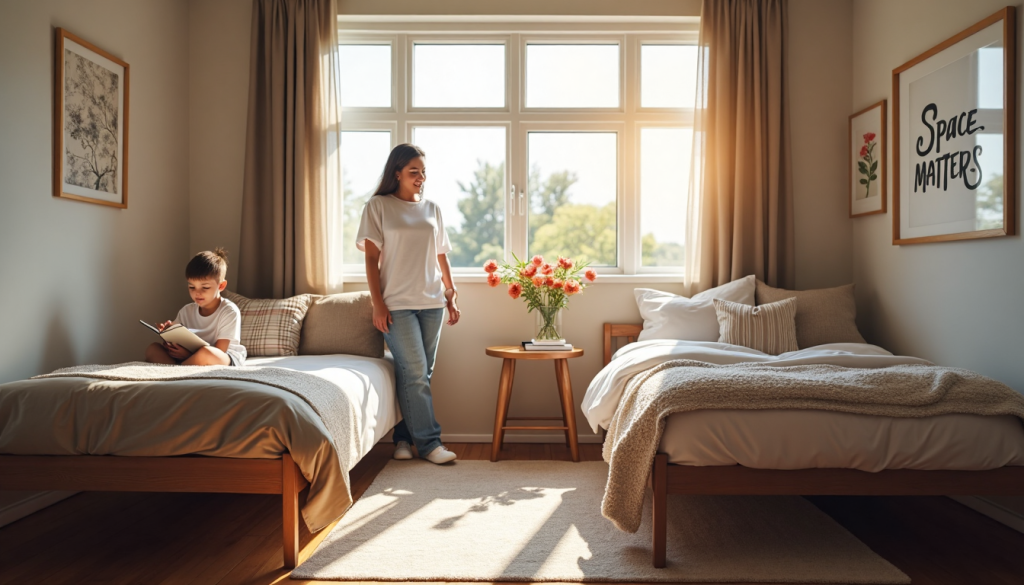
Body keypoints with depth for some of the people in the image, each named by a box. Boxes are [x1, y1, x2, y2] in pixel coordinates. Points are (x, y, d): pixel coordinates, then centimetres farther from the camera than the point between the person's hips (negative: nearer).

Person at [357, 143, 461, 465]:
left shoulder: (432, 208, 14)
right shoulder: (378, 206, 1)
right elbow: (372, 258, -3)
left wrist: (451, 297, 11)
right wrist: (378, 305, -9)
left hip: (431, 302, 4)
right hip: (397, 303, -4)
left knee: (421, 374, 6)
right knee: (414, 373, -8)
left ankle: (403, 436, 19)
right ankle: (429, 442, 1)